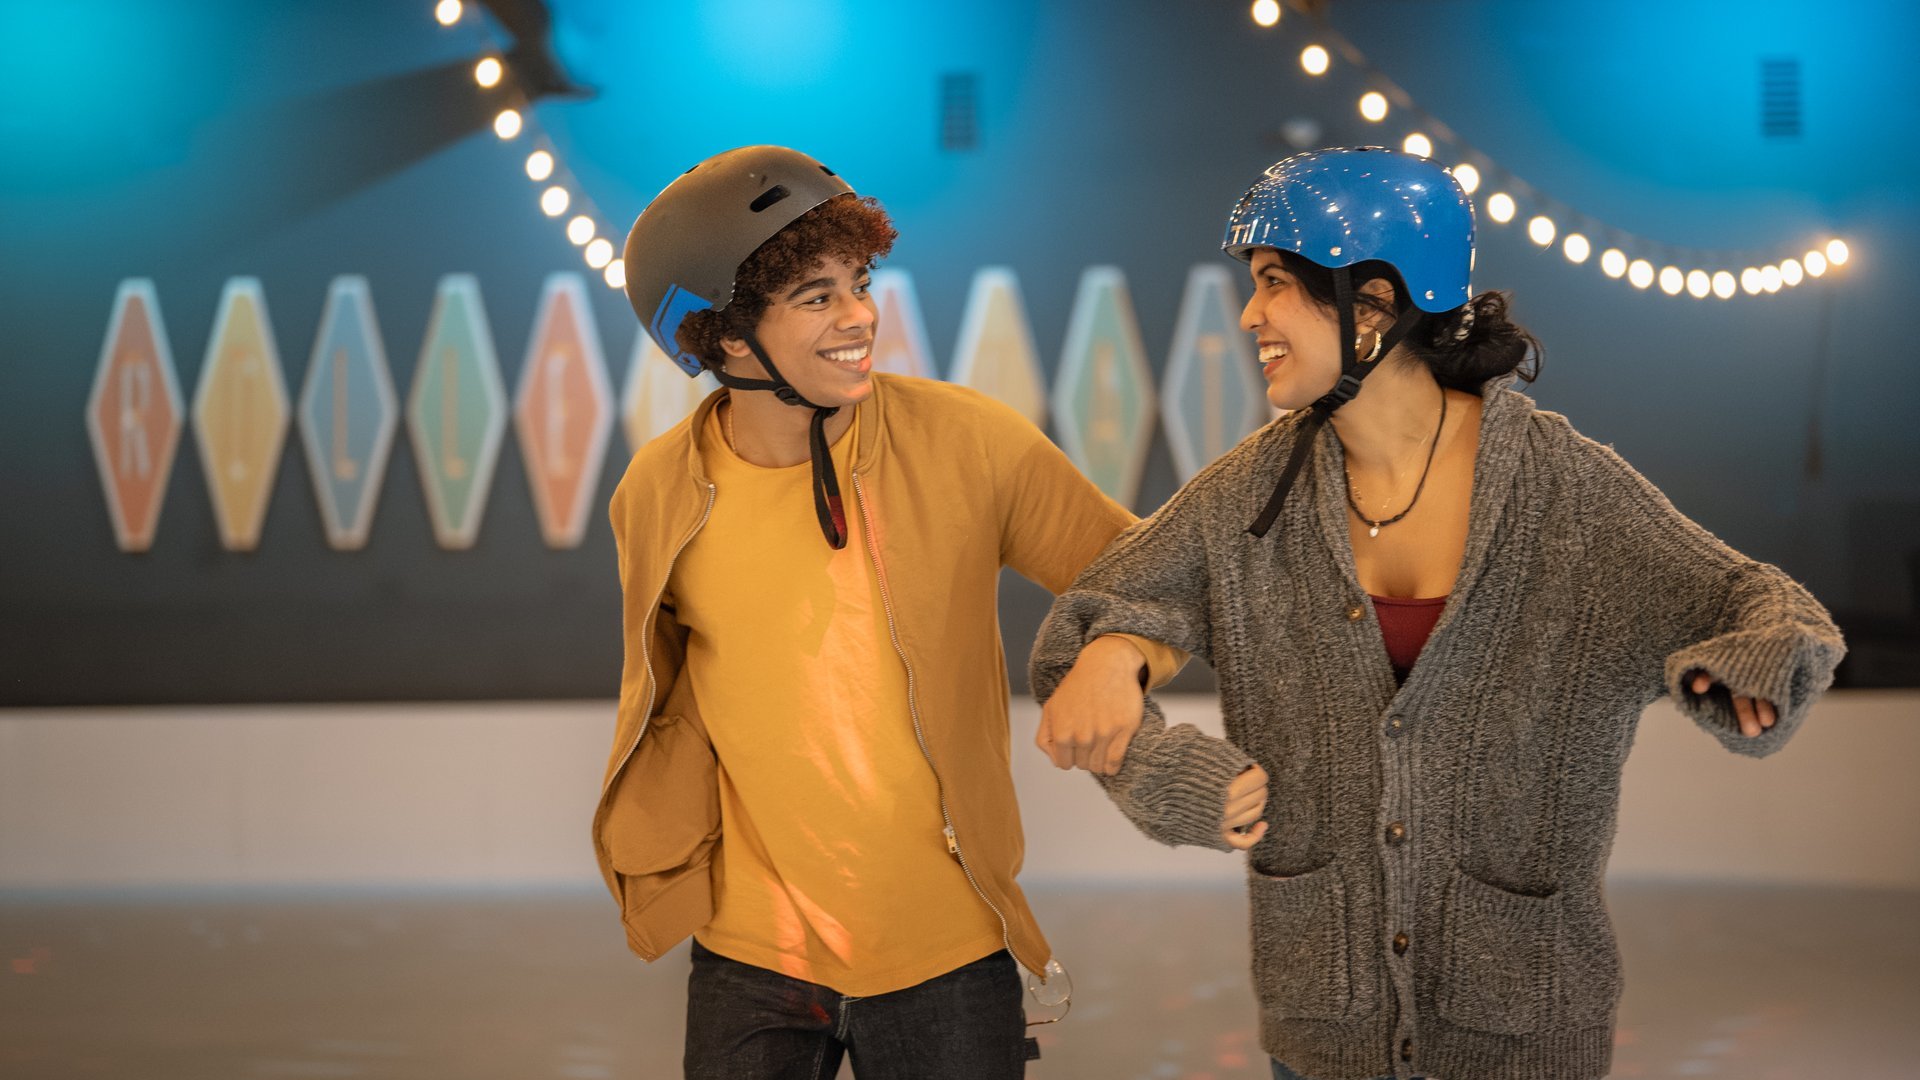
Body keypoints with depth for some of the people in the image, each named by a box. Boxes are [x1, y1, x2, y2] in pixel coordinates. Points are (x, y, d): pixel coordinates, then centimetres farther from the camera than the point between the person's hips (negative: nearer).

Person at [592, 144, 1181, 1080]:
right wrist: (661, 859, 7)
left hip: (947, 957, -1)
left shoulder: (965, 443, -12)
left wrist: (1121, 656, -24)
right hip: (750, 963, 1)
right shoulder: (657, 497, -6)